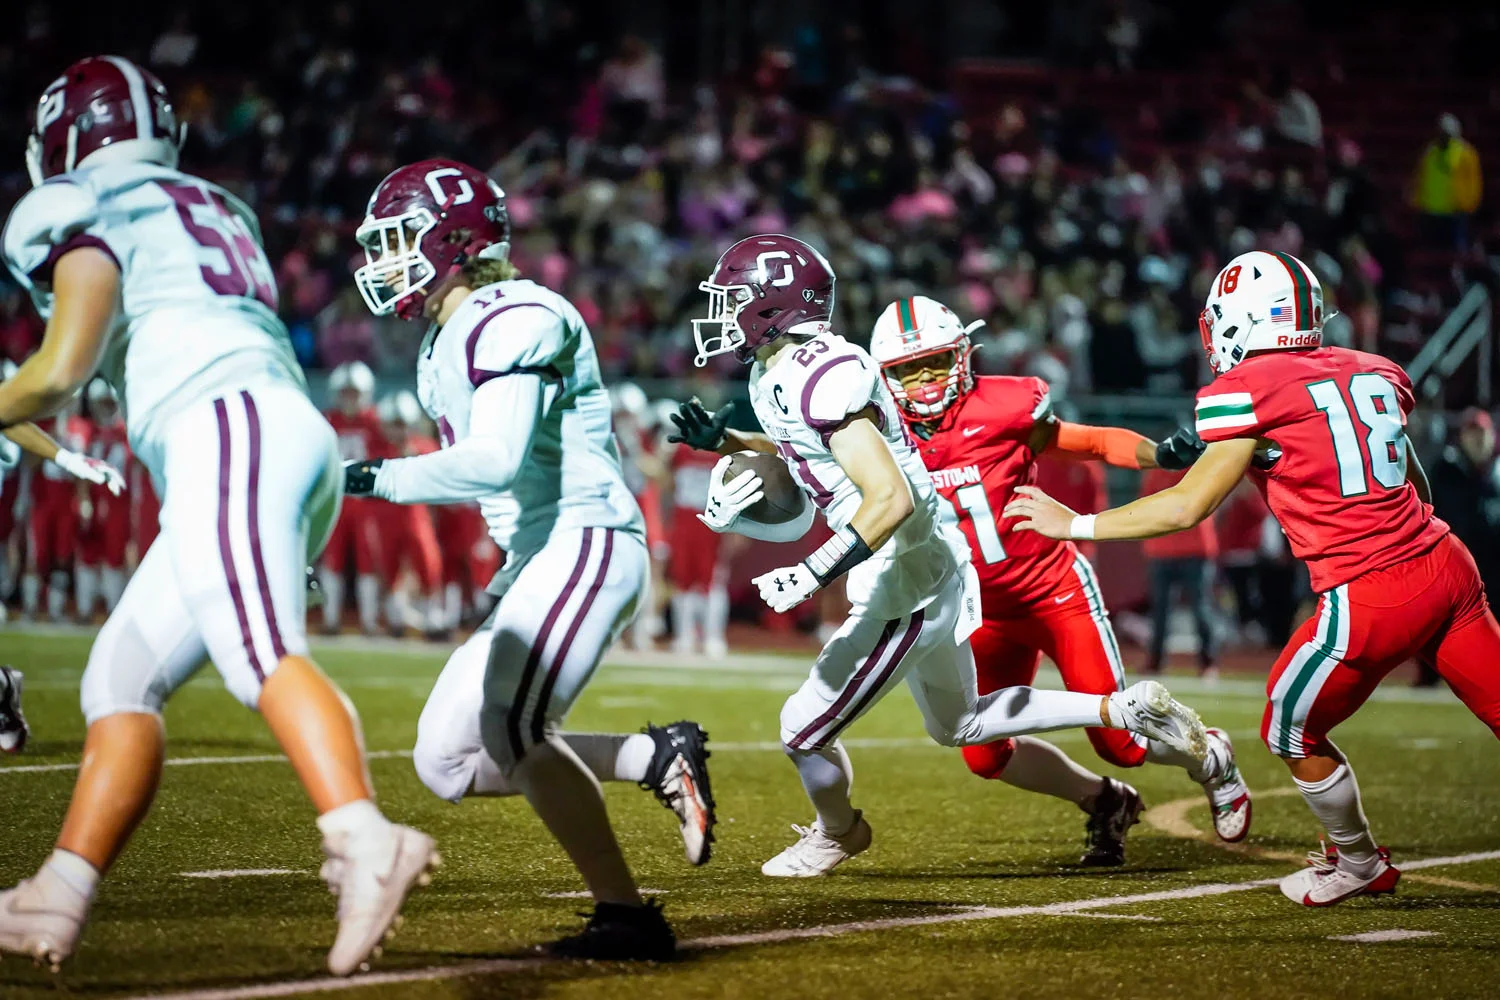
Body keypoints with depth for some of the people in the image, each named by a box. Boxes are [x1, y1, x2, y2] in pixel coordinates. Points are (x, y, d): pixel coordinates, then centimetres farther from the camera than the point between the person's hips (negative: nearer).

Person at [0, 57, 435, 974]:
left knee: (265, 657, -27)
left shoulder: (93, 215, 6)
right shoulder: (218, 210, 30)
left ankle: (368, 843, -49)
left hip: (230, 433, -8)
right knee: (120, 682, 11)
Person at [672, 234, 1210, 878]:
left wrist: (812, 576, -34)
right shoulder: (774, 372, 6)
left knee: (806, 729, 1)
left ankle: (836, 833, 30)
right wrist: (724, 439, 14)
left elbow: (891, 498, -31)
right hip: (927, 570, 10)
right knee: (960, 723, 26)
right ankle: (1127, 711, 26)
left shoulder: (822, 378, -25)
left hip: (908, 586, -10)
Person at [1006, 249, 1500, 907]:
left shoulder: (1249, 391, -6)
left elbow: (1187, 508, -4)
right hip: (1446, 563, 6)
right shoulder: (1375, 372, 13)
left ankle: (1358, 863, 34)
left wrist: (1073, 525, 5)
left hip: (1369, 600, -6)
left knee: (1293, 735, 17)